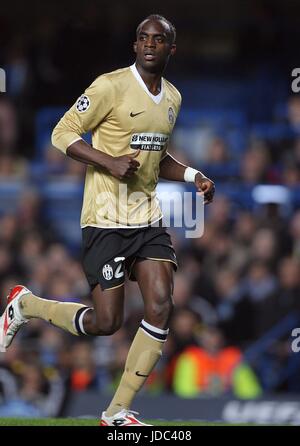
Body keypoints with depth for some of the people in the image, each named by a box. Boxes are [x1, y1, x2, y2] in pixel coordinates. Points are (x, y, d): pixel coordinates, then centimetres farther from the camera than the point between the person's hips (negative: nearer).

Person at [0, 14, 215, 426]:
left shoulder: (172, 98, 13)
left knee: (161, 307, -9)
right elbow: (63, 134, -10)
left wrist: (193, 176, 9)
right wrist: (111, 162, -22)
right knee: (106, 323, -7)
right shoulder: (112, 86, -11)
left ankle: (118, 412, 1)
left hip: (148, 217, 6)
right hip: (106, 219, -6)